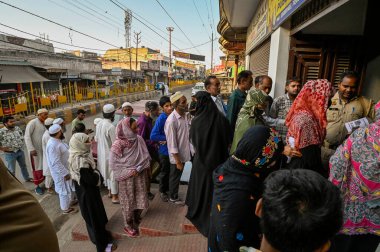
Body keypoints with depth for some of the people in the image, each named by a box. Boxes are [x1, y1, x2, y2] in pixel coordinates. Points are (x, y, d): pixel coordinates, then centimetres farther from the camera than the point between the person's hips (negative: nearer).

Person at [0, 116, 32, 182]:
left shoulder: (17, 128, 0)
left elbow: (22, 136, 17)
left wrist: (21, 144, 8)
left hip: (20, 151, 6)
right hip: (9, 154, -6)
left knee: (23, 166, 22)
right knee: (11, 170, 8)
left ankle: (27, 178, 39)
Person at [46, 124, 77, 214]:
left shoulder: (56, 140, 1)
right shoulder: (53, 145, -31)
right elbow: (56, 163, -30)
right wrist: (65, 173, -23)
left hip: (65, 168, 9)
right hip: (60, 172, -9)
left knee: (69, 187, 25)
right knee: (64, 190, 8)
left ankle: (70, 201, 45)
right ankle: (66, 209, 26)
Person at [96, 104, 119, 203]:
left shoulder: (99, 124, -1)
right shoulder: (111, 127, -26)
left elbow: (96, 139, 10)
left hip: (102, 154, 8)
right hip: (111, 155, -8)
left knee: (108, 173, 23)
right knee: (113, 175, 7)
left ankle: (110, 192, 40)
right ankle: (114, 197, 21)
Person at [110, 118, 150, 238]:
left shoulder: (139, 139, -5)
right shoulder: (118, 144, -18)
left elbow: (145, 157, 0)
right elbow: (113, 163, -13)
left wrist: (138, 169, -11)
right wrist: (129, 172, -16)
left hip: (140, 175, 4)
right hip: (127, 177, -4)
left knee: (140, 198, 15)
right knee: (128, 201, 11)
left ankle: (137, 220, 42)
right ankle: (128, 225, 34)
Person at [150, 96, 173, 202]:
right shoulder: (161, 118, -19)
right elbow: (153, 136, -22)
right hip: (165, 150, -5)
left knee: (172, 171, 20)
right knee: (164, 172, 14)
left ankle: (169, 189, 42)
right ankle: (162, 191, 36)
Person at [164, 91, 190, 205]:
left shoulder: (184, 115, -2)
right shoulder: (171, 121, -26)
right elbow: (172, 144, -23)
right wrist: (178, 161, -18)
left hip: (183, 154, 7)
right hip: (176, 156, -7)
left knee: (178, 176, 25)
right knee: (175, 177, 15)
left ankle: (175, 194, 46)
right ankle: (173, 197, 38)